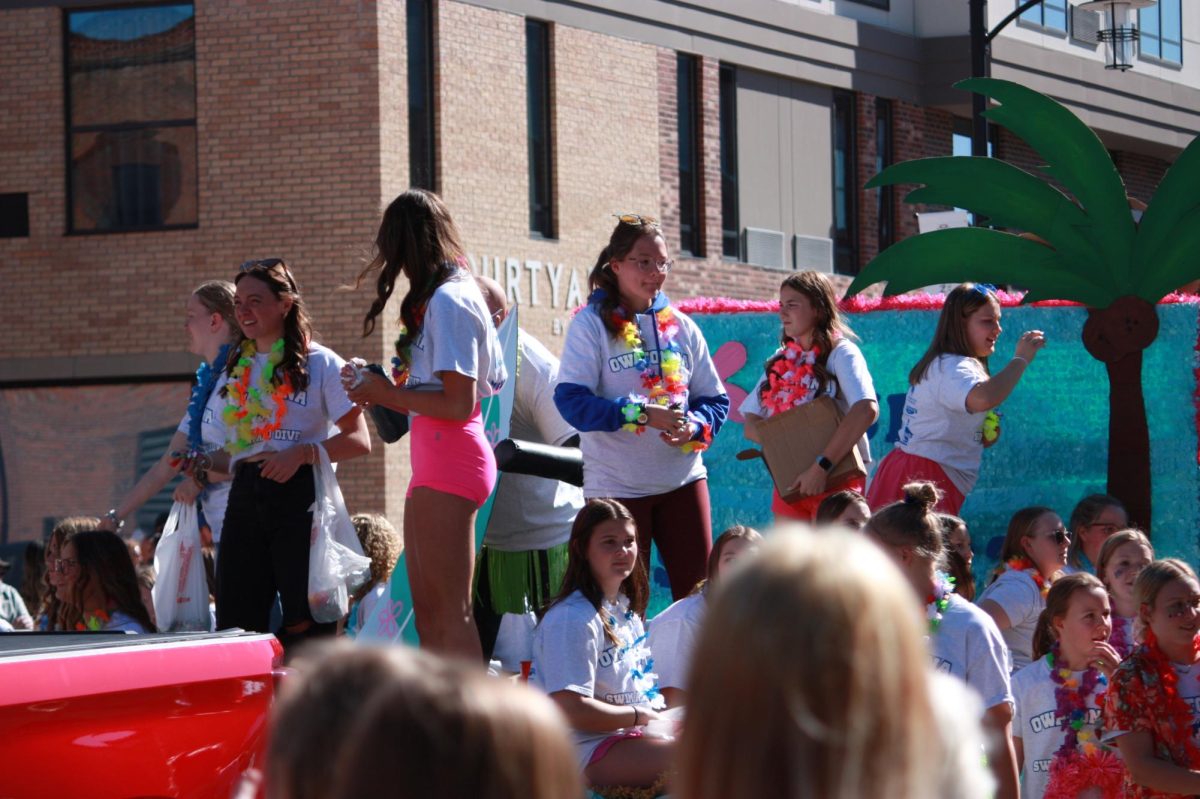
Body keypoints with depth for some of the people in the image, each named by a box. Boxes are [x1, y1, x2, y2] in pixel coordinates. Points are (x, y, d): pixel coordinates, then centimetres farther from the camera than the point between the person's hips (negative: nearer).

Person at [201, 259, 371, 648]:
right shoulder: (237, 370, 20)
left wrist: (303, 453, -17)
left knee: (304, 621, -9)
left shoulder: (319, 364, 1)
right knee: (235, 624, -1)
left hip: (299, 497, -6)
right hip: (245, 496, 6)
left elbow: (359, 440, -4)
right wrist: (206, 463, 4)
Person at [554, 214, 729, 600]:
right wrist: (643, 414, -24)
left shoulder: (680, 326, 8)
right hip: (616, 485, -4)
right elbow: (571, 401, -15)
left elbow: (715, 399, 9)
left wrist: (693, 426, -14)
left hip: (683, 478, 4)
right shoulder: (591, 324, -5)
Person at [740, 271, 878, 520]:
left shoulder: (841, 354, -7)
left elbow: (867, 410, -24)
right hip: (789, 484, 6)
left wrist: (821, 467, -27)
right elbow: (750, 424, 12)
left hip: (835, 479, -6)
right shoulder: (780, 361, 12)